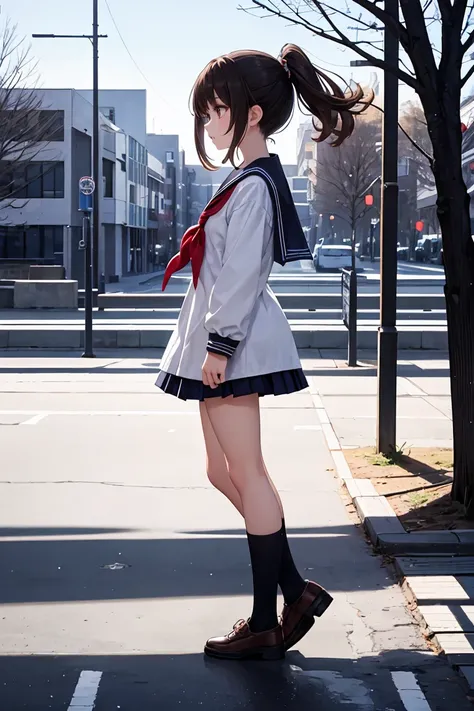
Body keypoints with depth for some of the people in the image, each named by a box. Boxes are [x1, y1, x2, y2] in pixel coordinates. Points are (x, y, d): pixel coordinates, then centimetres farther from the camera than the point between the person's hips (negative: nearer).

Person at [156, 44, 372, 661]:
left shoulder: (254, 185, -15)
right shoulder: (250, 178, 16)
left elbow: (243, 273, -21)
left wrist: (220, 344, -20)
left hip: (234, 346, -10)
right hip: (223, 344, 10)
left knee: (247, 473, -5)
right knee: (225, 471, 12)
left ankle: (265, 624, 3)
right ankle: (294, 590, 17)